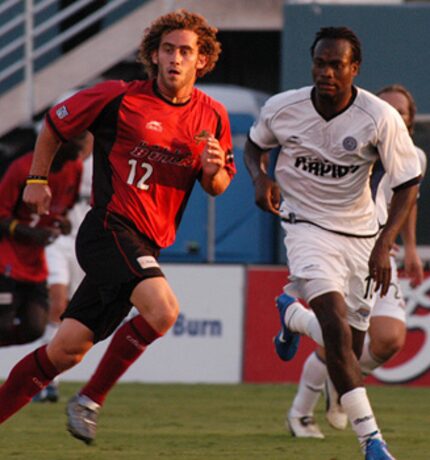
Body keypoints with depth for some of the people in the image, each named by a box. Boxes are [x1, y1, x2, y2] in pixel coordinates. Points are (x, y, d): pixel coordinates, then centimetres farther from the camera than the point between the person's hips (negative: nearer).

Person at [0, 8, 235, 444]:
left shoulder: (213, 117, 7)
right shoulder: (119, 98, -5)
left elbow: (218, 186, 17)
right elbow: (55, 123, 10)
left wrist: (214, 171, -6)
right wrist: (37, 181, 13)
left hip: (147, 243, 5)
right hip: (109, 227, -5)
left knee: (67, 350, 4)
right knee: (162, 309, -27)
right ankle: (90, 399, -11)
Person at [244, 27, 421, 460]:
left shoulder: (381, 118, -16)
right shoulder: (282, 108, -11)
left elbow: (407, 184, -8)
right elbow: (254, 145, 11)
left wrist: (384, 245, -19)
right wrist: (260, 178, -11)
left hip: (359, 233, 2)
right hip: (307, 226, -2)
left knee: (349, 346, 7)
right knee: (337, 328, -23)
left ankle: (291, 314, 42)